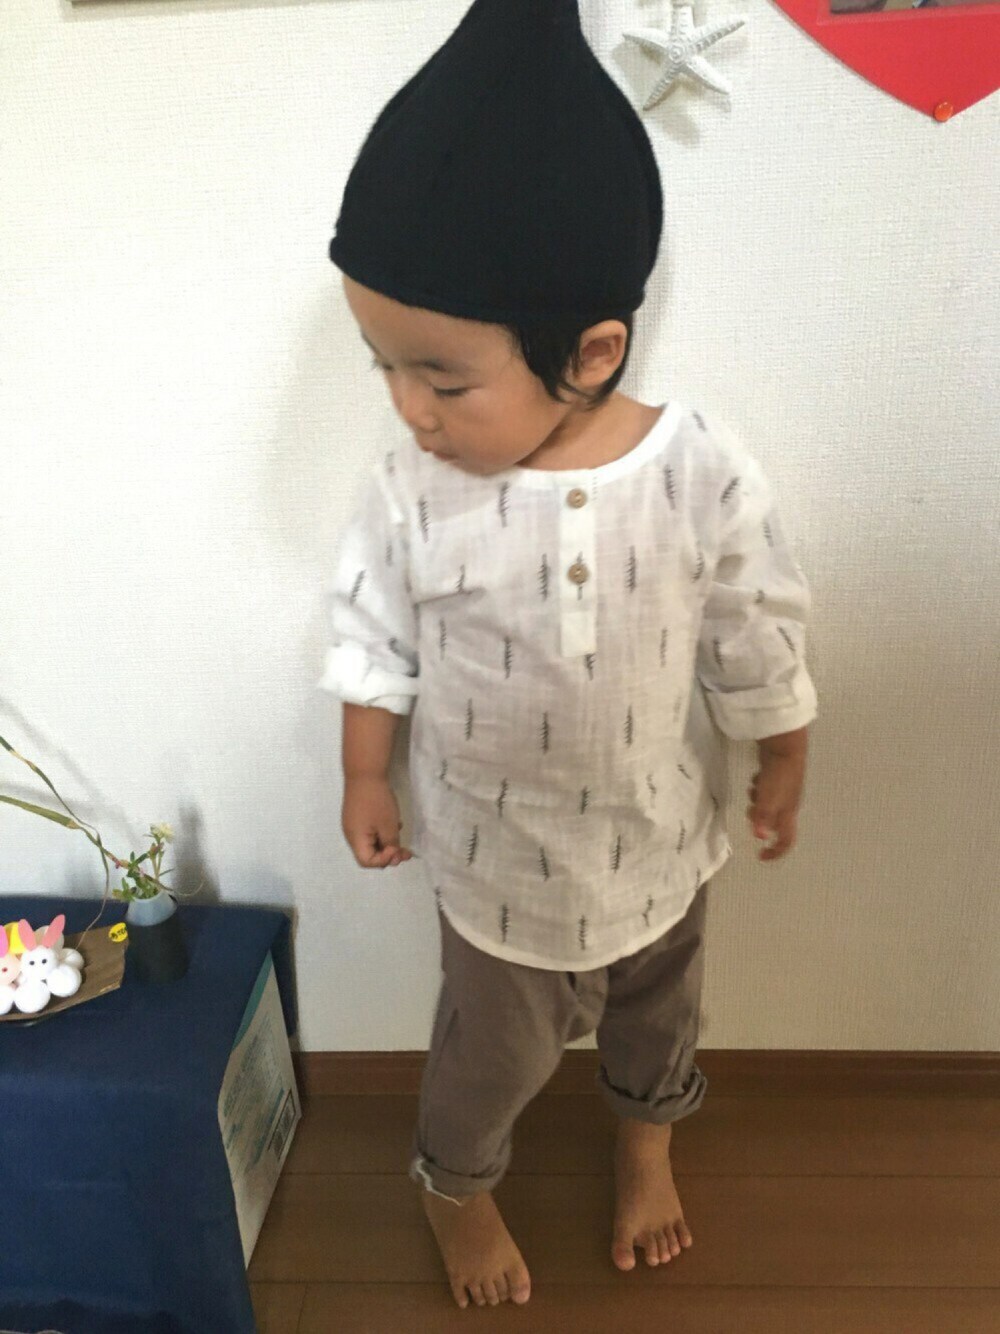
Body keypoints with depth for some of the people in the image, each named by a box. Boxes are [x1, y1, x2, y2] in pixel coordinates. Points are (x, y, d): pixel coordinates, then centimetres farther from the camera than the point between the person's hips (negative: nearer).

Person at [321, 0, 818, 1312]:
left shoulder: (706, 475, -24)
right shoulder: (410, 492, -22)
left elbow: (762, 647, -10)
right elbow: (372, 643, -6)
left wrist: (783, 772, 2)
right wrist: (367, 778, 3)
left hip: (660, 841, 1)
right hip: (497, 859, -1)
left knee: (658, 1013, 29)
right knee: (493, 1050, 21)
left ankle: (649, 1139, 64)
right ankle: (454, 1185, 55)